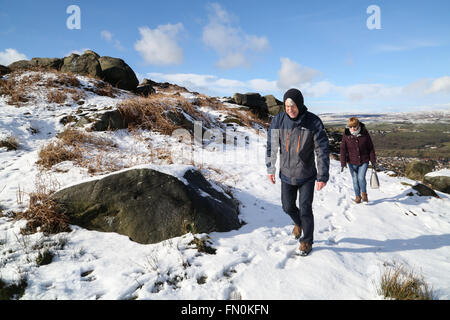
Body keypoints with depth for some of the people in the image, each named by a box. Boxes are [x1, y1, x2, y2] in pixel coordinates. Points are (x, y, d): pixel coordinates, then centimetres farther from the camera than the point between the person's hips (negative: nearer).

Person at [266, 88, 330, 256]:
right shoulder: (277, 121, -9)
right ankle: (298, 223, 49)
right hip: (286, 174, 3)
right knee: (288, 206, 15)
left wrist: (323, 176, -16)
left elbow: (323, 150, -13)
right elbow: (271, 146, 3)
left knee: (305, 210, 0)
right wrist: (270, 169, 6)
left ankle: (306, 241, 24)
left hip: (307, 176, -3)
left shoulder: (313, 122, -15)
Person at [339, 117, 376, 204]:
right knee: (355, 180, 7)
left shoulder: (365, 133, -8)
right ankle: (357, 196, 27)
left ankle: (364, 194, 15)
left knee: (361, 177, -12)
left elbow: (371, 148, 1)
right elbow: (343, 149, -7)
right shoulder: (346, 135, -9)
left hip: (364, 161, -1)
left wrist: (373, 161, 4)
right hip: (352, 162, 1)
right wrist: (343, 163, -12)